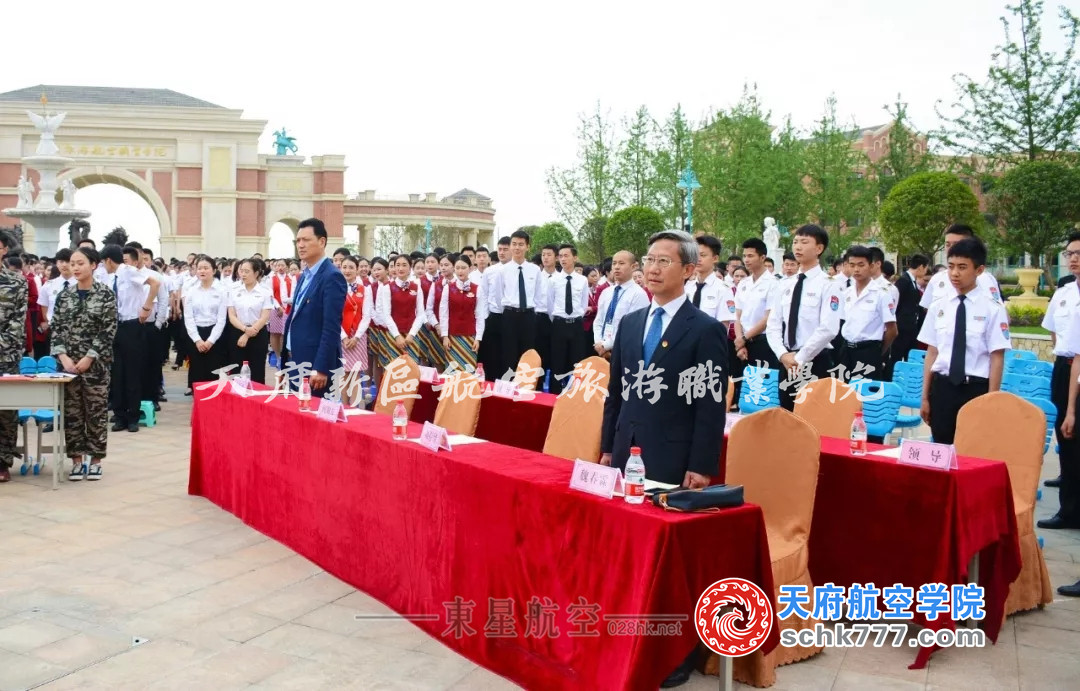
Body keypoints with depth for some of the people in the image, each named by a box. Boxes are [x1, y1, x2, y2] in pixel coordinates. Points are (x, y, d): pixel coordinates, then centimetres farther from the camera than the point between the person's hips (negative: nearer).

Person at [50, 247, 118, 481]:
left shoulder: (106, 294, -4)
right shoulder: (64, 295, 7)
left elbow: (108, 330, -8)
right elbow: (56, 328, 5)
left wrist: (89, 358, -13)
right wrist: (63, 356, -8)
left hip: (96, 363, -3)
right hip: (67, 363, 3)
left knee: (96, 411, 2)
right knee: (71, 412, 5)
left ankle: (95, 460, 12)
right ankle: (76, 460, 15)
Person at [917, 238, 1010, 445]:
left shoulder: (992, 309, -6)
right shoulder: (939, 305, 5)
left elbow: (997, 359, -6)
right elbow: (932, 352, 8)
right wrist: (925, 396, 10)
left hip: (976, 389, -3)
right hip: (942, 387, 3)